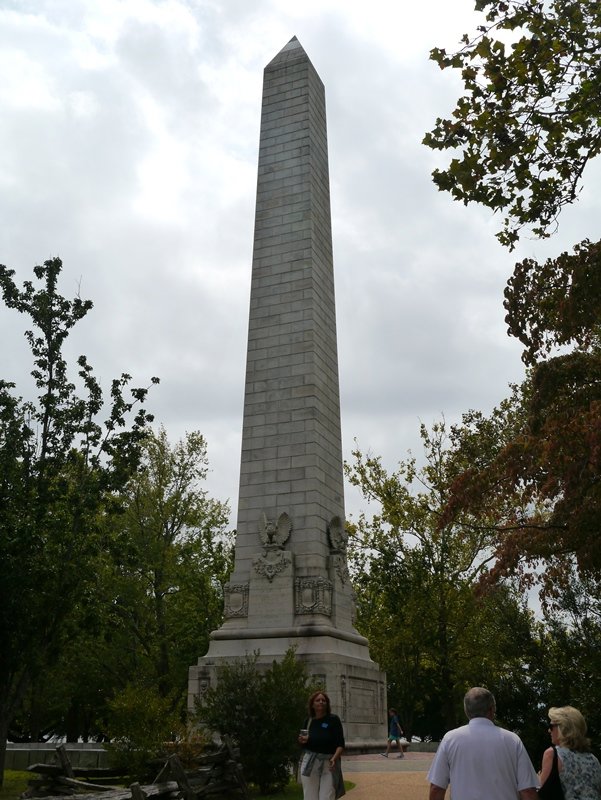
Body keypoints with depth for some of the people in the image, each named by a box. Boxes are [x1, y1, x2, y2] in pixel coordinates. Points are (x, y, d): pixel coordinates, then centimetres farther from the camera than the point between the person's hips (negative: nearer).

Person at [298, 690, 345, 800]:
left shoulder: (333, 719, -3)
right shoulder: (309, 721, 7)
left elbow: (340, 744, -7)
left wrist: (334, 758, -23)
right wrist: (302, 741, -6)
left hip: (328, 764, -3)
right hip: (310, 763, 3)